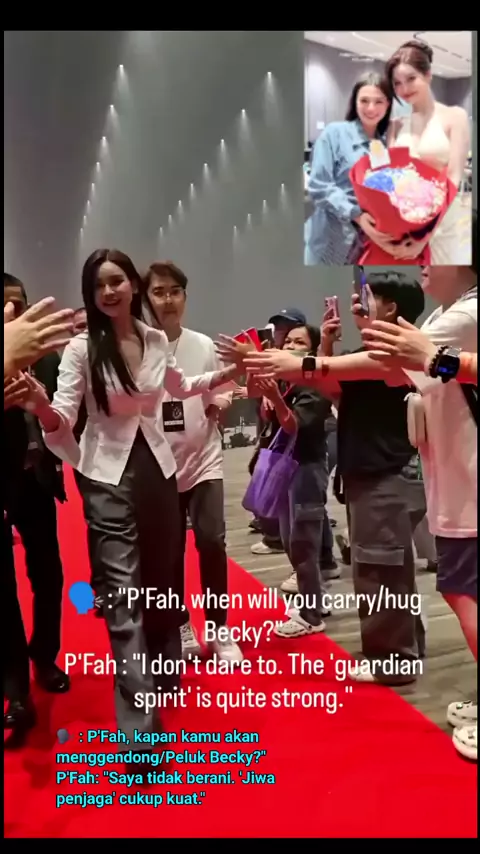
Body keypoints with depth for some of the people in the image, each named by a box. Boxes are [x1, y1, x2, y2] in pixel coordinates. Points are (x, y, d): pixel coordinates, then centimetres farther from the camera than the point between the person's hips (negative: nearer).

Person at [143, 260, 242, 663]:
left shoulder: (204, 345, -1)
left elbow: (220, 395, 6)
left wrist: (218, 404, -15)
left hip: (203, 459, 1)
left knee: (212, 541, -2)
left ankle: (220, 631, 17)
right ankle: (182, 629, 30)